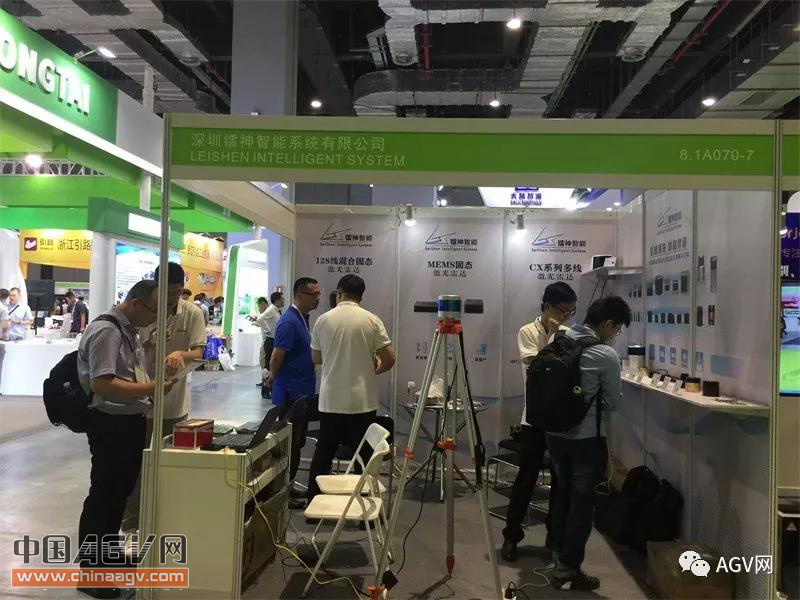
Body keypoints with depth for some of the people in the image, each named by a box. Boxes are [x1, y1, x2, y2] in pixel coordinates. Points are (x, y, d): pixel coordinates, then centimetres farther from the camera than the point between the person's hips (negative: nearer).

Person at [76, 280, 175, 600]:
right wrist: (151, 388, -27)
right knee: (103, 496, 4)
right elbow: (101, 384, -28)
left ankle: (107, 555, 41)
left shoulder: (129, 330, 11)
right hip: (111, 424, -10)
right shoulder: (106, 331, -20)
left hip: (130, 421, 10)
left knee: (121, 492, 22)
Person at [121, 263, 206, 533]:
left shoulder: (193, 313, -8)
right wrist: (151, 339, -26)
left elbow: (198, 352, -14)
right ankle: (131, 522, 24)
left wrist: (180, 353, -35)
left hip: (175, 402, 1)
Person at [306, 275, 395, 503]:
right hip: (362, 401, -2)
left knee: (323, 454, 12)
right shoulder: (372, 320, -6)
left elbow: (316, 358, 10)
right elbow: (389, 359, -8)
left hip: (330, 401, 2)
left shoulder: (324, 320, 0)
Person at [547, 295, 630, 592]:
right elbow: (611, 403, -5)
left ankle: (560, 555, 34)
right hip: (586, 439, -6)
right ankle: (567, 571, 15)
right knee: (582, 502, 7)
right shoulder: (607, 355, -17)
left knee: (563, 494, 21)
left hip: (554, 432, 7)